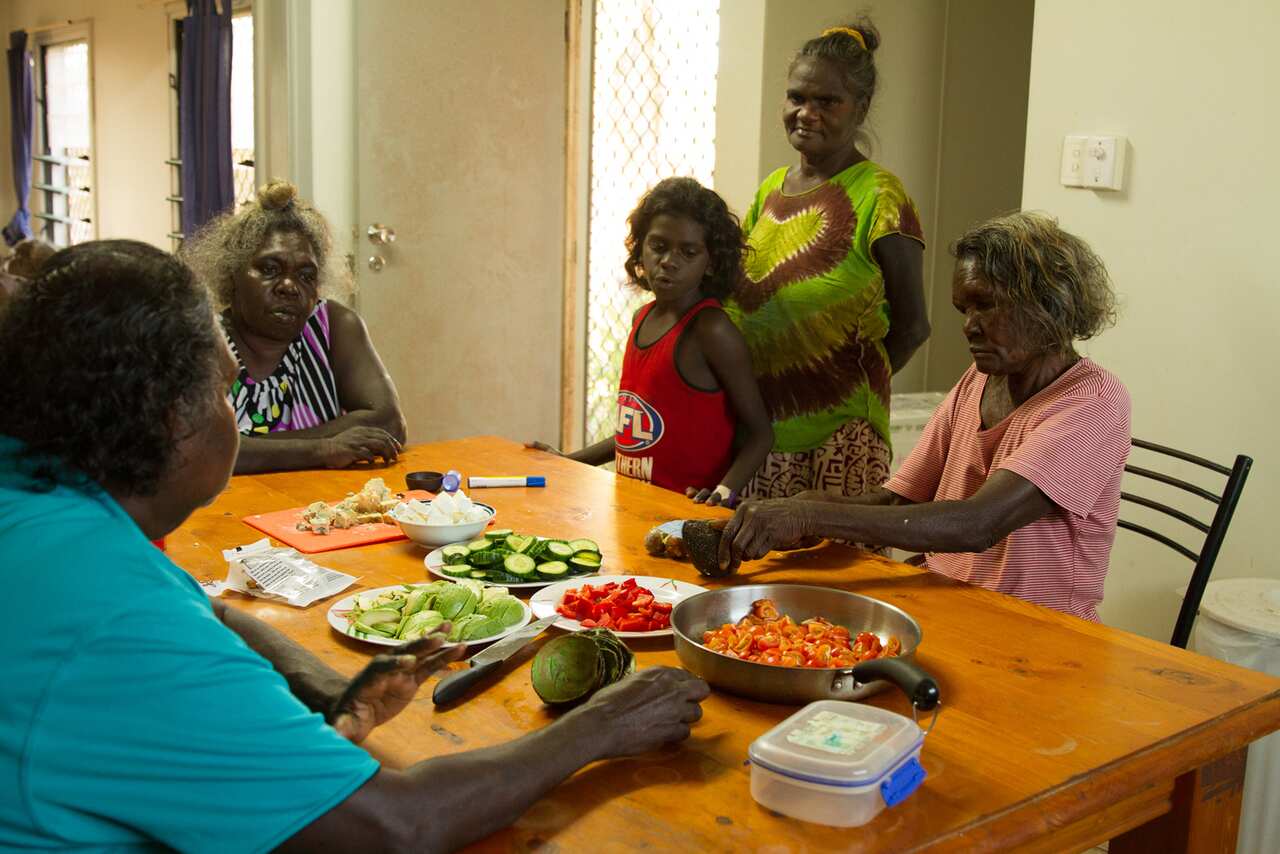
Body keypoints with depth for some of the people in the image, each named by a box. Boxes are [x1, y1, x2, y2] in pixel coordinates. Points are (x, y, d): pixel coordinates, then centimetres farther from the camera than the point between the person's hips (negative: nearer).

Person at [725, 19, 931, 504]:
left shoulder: (877, 197, -9)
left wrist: (849, 386, -2)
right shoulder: (771, 190, 10)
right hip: (762, 423, 6)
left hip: (840, 433, -6)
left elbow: (911, 326, -5)